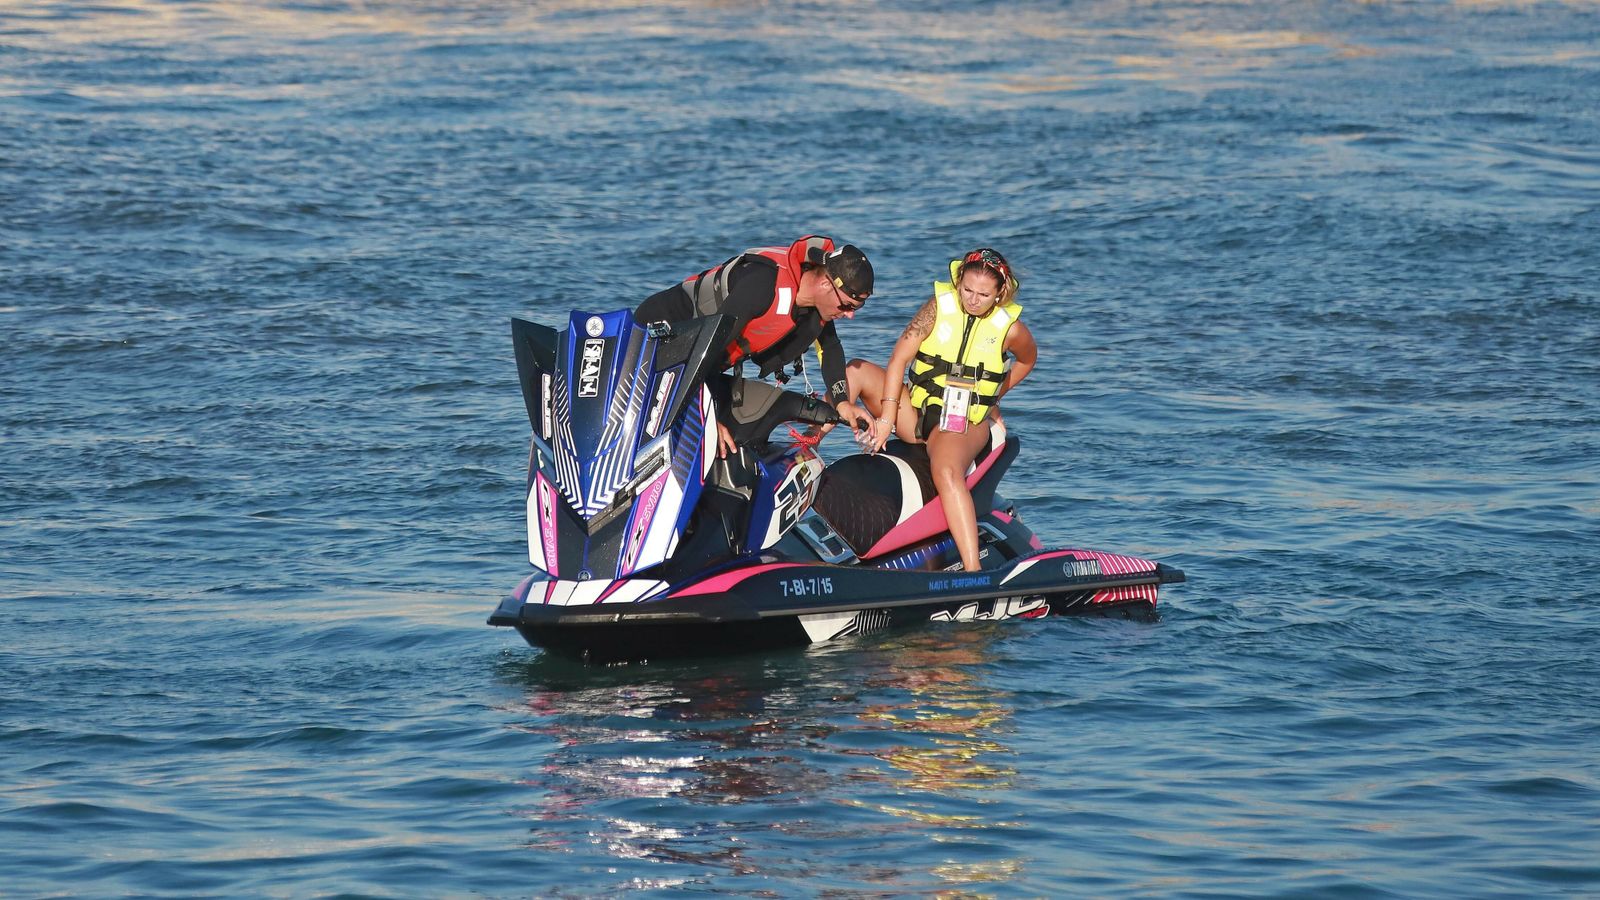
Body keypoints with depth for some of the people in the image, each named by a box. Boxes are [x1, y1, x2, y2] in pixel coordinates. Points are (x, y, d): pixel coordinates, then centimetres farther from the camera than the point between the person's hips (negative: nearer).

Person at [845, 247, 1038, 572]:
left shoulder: (1010, 328, -6)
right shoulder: (940, 305, -6)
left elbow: (1027, 360, 17)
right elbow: (900, 357, -10)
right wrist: (886, 417, -17)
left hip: (965, 424, -3)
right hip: (916, 409, 3)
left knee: (947, 472, -35)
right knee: (856, 370, -16)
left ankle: (973, 570, -45)